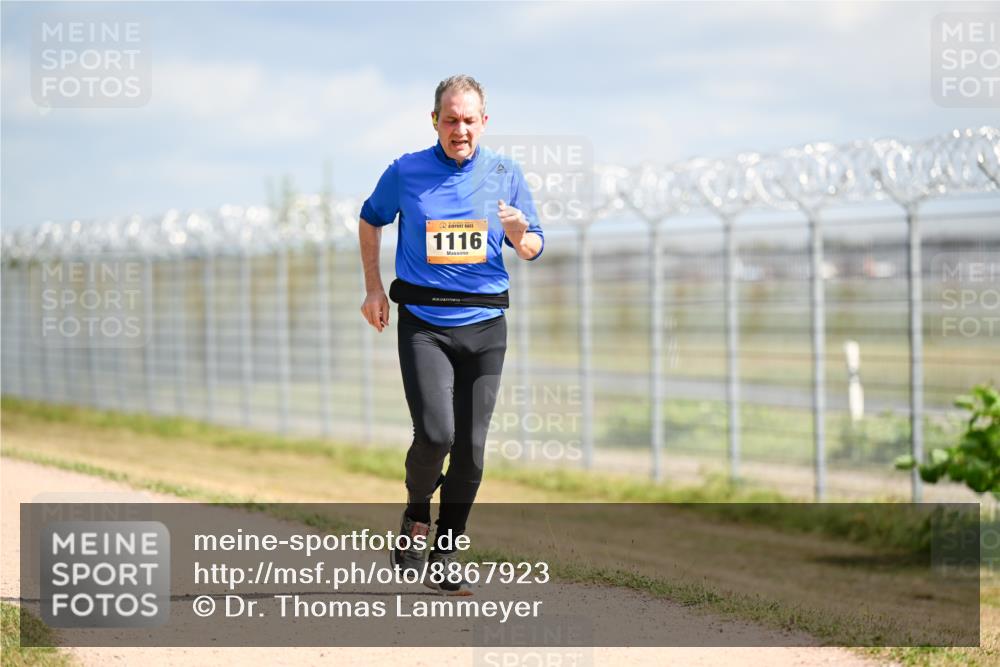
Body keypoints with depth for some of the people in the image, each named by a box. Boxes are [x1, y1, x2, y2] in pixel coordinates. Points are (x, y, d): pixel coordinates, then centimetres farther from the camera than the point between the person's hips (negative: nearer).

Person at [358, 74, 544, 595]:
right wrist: (373, 288, 13)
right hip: (423, 323, -2)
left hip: (485, 325, 2)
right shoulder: (405, 172, 0)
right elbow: (370, 220, 19)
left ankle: (443, 562, 15)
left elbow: (533, 248, 11)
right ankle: (416, 515, 13)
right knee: (435, 435, -18)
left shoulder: (505, 173, 4)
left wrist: (520, 236, -12)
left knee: (471, 448, 1)